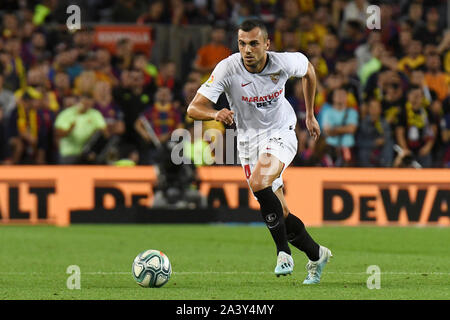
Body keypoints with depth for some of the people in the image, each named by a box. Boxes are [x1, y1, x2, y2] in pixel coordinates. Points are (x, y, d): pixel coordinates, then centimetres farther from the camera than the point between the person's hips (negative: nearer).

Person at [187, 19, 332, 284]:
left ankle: (283, 251, -20)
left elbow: (308, 69, 9)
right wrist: (216, 114, -46)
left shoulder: (283, 63, -17)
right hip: (249, 140, 2)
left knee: (259, 182, -31)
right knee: (281, 214, 5)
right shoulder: (228, 69, -20)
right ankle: (317, 255, 28)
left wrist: (310, 115, 14)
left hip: (280, 133, -2)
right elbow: (194, 108, -24)